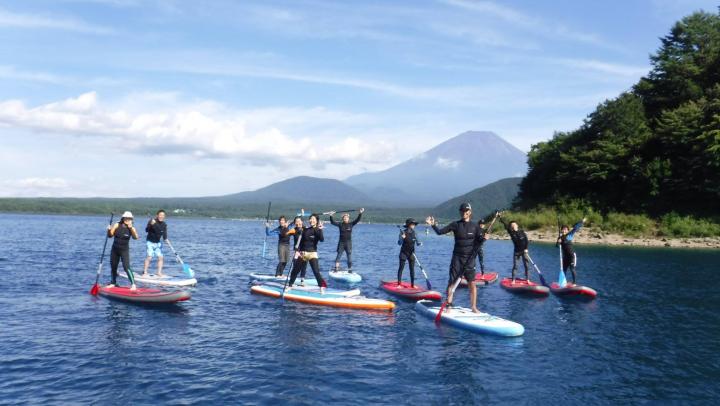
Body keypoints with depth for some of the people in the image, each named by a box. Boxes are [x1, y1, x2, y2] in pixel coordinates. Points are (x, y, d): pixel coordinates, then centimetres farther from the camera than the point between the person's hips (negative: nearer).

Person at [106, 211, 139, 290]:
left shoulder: (132, 228, -10)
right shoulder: (117, 225, -5)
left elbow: (135, 237, -27)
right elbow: (110, 235, -2)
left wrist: (130, 228, -38)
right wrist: (109, 230, -22)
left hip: (124, 250, -3)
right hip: (114, 249, 3)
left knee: (126, 267, -14)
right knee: (113, 266, 13)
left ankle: (133, 284, -12)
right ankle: (113, 283, 30)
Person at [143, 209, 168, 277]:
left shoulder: (164, 224, -1)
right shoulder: (152, 221, -15)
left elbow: (164, 233, 1)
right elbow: (146, 230, -25)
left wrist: (165, 239, -19)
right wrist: (151, 224, -42)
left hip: (158, 242, 5)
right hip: (150, 241, -5)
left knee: (160, 257, 0)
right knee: (149, 257, -14)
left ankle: (159, 272, 9)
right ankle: (145, 272, -5)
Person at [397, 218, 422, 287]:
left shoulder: (414, 233, 3)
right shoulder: (403, 232, -9)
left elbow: (417, 243, 5)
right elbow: (399, 243, -11)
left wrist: (419, 243, -17)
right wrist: (402, 238, -29)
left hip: (411, 253, 4)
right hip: (404, 253, -4)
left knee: (412, 269, 6)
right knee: (401, 268, -1)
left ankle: (412, 284, 13)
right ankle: (399, 284, 4)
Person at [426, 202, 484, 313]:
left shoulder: (475, 226, 3)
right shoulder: (455, 225, 2)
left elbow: (479, 241, 2)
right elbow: (440, 232, -3)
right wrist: (433, 225, -19)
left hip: (470, 258, 0)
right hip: (457, 257, 0)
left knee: (472, 283, 0)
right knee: (452, 281, -2)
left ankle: (473, 307, 9)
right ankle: (448, 304, 5)